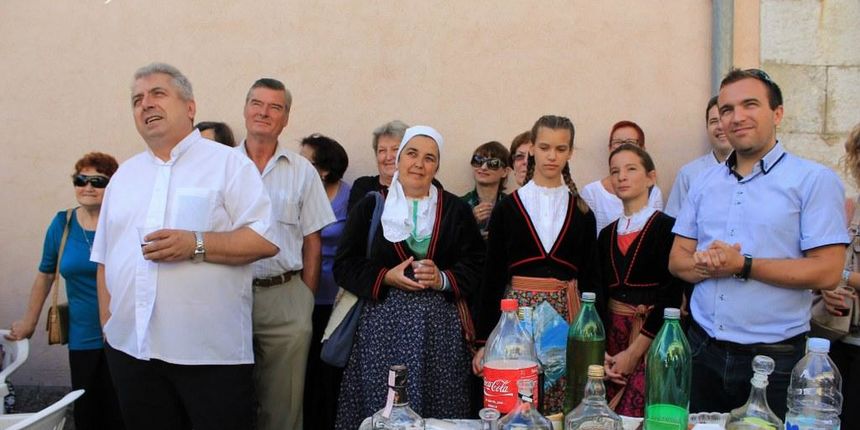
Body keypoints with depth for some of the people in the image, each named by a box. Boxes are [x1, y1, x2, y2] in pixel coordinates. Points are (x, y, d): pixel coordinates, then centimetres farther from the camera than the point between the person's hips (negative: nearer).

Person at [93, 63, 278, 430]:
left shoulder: (227, 163, 0)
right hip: (130, 349, 5)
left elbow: (267, 238, -9)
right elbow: (105, 259, 18)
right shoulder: (124, 175, 16)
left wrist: (197, 245, -19)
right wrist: (107, 326, 11)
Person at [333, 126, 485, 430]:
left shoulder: (456, 210, 10)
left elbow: (477, 265, 6)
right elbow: (344, 265, 5)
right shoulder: (370, 206, 8)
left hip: (440, 327, 1)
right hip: (383, 325, 0)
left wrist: (444, 279, -11)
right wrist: (386, 278, -9)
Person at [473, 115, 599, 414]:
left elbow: (589, 277, 10)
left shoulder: (582, 212, 8)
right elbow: (492, 275, 2)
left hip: (566, 315, 1)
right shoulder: (507, 208, 3)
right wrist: (483, 340, -1)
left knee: (565, 411, 1)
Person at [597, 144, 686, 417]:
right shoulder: (607, 234, 12)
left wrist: (633, 352, -13)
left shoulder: (667, 228, -4)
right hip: (612, 334, 5)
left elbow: (671, 296, -11)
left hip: (652, 338, -5)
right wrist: (600, 352, -3)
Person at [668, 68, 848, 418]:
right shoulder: (705, 183, 10)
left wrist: (741, 265, -18)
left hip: (774, 357, -4)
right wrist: (707, 265, -13)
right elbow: (678, 260, 9)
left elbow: (827, 273, -13)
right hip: (703, 349, 4)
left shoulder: (814, 180, -6)